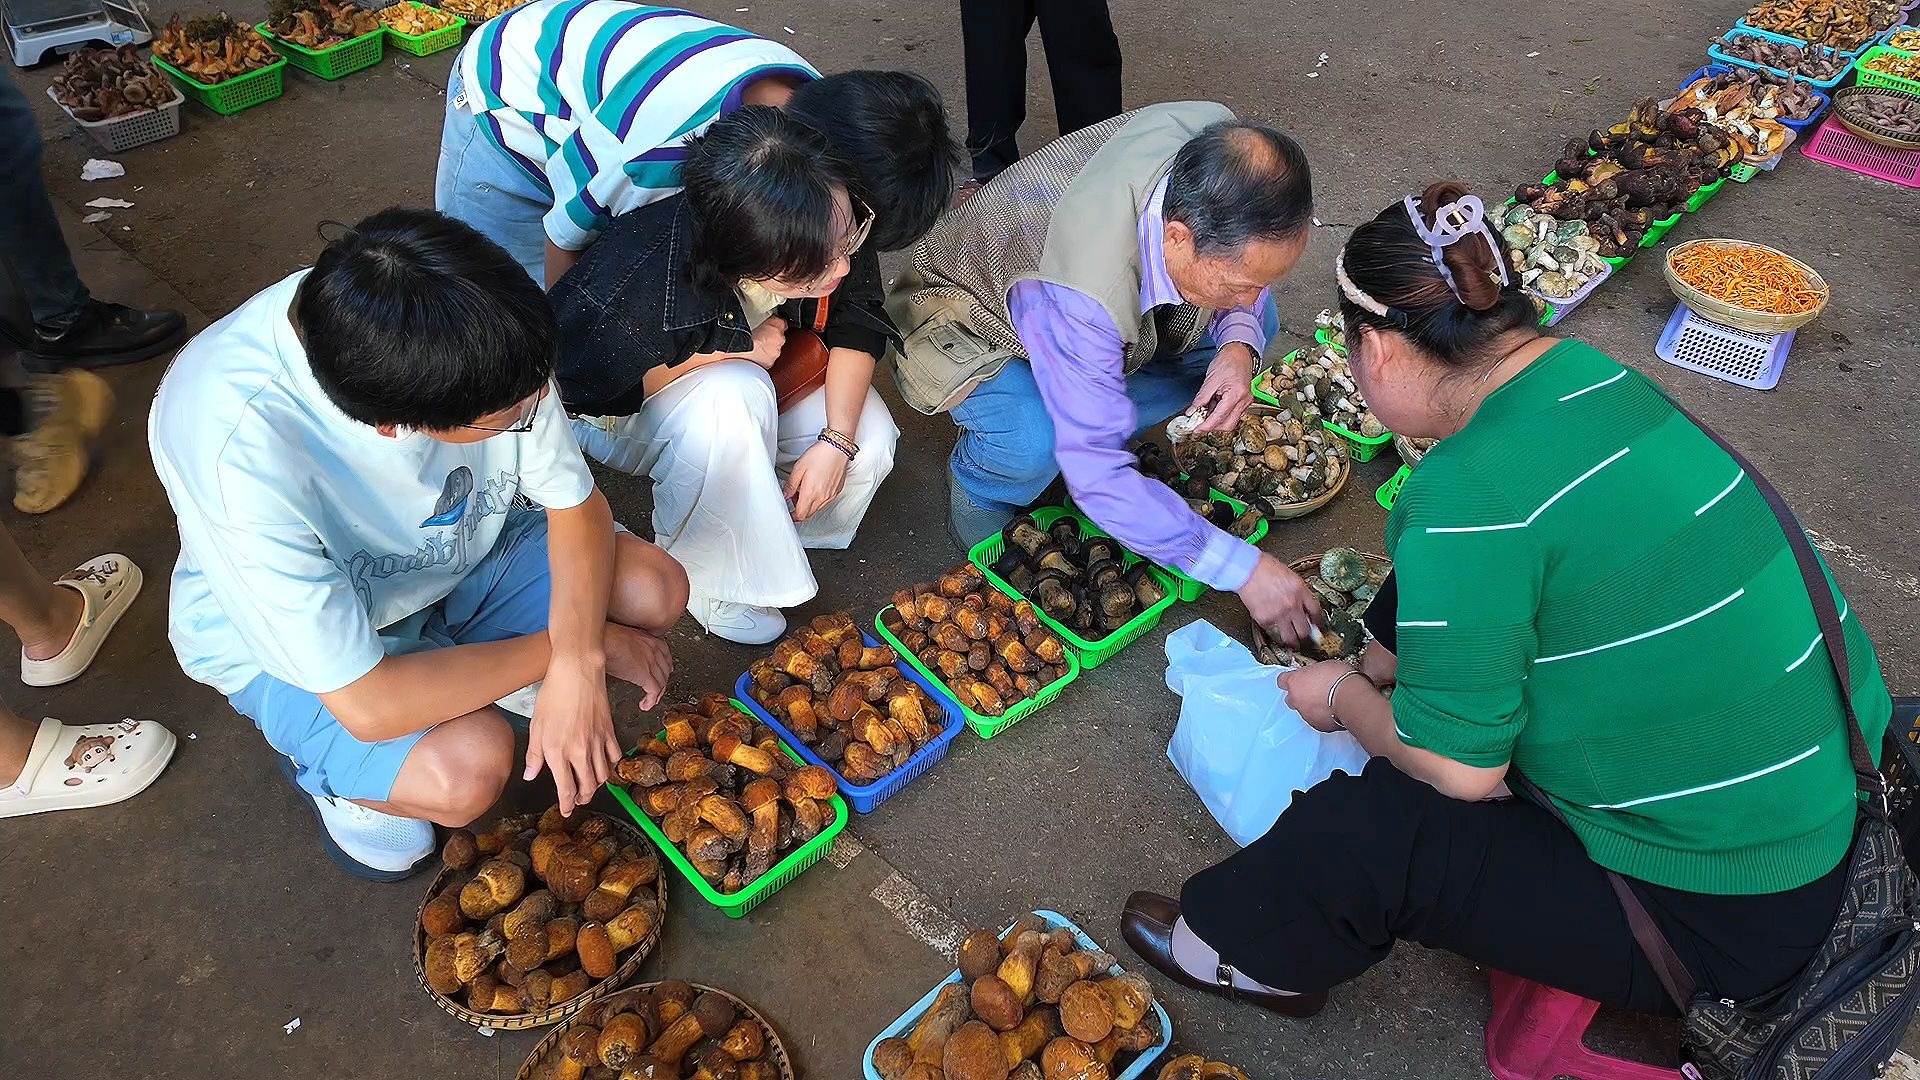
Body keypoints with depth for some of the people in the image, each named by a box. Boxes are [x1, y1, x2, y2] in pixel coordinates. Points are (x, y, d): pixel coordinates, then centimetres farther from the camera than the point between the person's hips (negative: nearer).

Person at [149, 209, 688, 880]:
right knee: (465, 768, -30)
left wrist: (575, 665, -29)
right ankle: (324, 762, 5)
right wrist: (577, 647, -26)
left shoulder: (474, 334, -28)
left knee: (655, 591, -15)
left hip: (452, 548, 5)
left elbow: (575, 503, -13)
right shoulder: (238, 449, -41)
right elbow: (368, 706, -36)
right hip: (286, 636, -4)